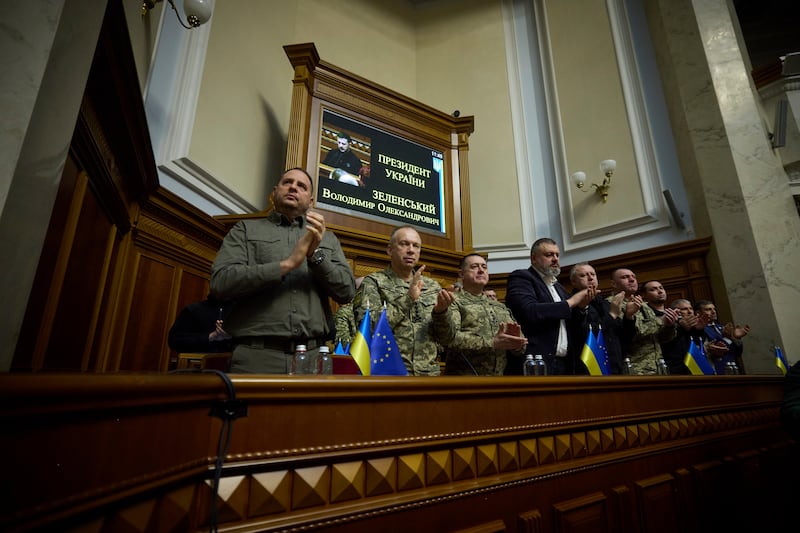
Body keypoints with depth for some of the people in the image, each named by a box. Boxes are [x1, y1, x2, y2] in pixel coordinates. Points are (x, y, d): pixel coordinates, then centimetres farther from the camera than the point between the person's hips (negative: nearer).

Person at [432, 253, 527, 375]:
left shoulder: (500, 307, 14)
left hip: (499, 375, 5)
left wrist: (515, 340, -13)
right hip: (464, 377, -5)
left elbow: (521, 345, 8)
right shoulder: (453, 300, -3)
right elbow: (449, 337, -17)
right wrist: (493, 343, -23)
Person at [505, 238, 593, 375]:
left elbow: (565, 324, 20)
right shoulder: (521, 278, -5)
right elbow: (530, 312, -22)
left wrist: (580, 306, 1)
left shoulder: (557, 285, 20)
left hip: (564, 364, 8)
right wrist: (571, 302, -12)